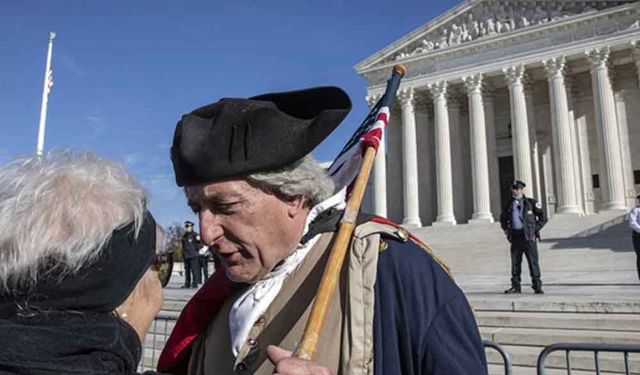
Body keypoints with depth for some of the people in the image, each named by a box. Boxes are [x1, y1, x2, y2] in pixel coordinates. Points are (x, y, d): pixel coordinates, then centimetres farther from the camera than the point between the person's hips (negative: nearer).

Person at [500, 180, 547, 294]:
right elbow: (503, 218, 28)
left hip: (528, 236, -3)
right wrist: (506, 229, 14)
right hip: (515, 237, 4)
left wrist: (535, 229, -3)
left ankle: (537, 286, 6)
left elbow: (543, 218, 4)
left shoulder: (531, 203, 1)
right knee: (515, 262, 6)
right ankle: (515, 286, 14)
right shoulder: (509, 205, 12)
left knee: (533, 262, -1)